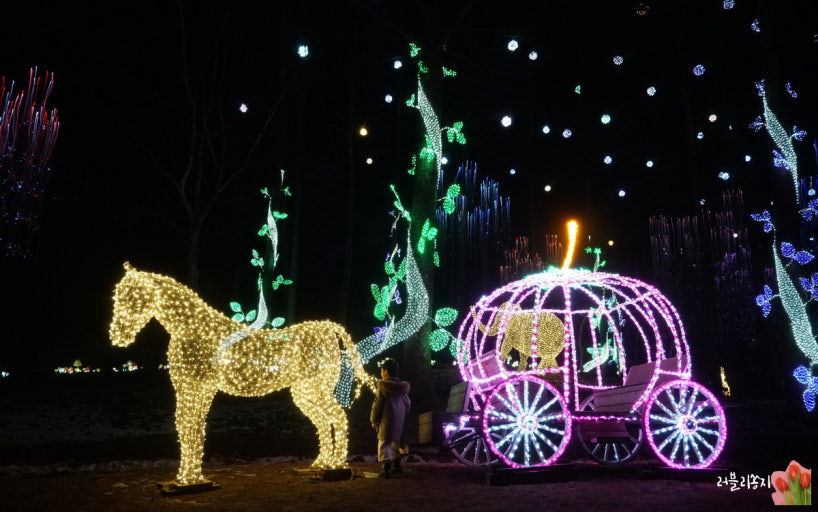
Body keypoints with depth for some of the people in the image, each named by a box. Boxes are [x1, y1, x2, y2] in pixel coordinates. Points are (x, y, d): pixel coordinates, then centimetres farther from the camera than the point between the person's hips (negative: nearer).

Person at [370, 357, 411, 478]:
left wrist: (374, 420, -3)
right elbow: (407, 403, 14)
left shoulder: (383, 386, -14)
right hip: (400, 420, 7)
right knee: (395, 442, 20)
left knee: (384, 442, -3)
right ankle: (396, 466, 32)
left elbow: (378, 405, -13)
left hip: (387, 420, -7)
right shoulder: (402, 386, 7)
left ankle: (385, 469, -11)